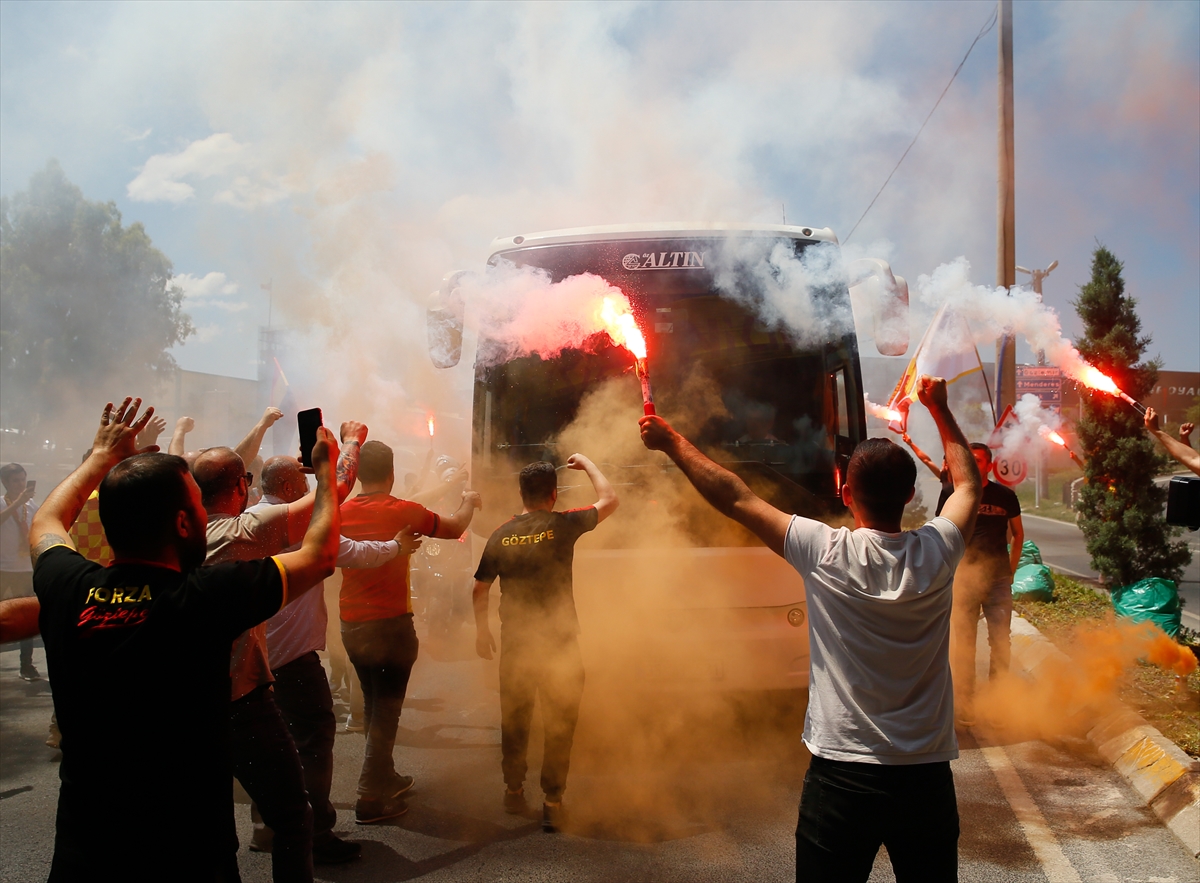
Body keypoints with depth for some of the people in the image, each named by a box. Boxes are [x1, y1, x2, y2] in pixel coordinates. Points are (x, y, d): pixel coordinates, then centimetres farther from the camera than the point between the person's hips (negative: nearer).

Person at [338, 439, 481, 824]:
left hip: (351, 625, 6)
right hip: (390, 623, -5)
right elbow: (454, 528, 0)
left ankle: (385, 778, 33)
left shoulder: (342, 512, -2)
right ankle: (371, 798, 3)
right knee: (386, 708, 2)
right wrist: (468, 502, 22)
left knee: (374, 703, 19)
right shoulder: (403, 512, -13)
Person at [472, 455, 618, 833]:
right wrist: (587, 464, 15)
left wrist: (482, 630, 21)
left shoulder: (501, 534, 0)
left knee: (514, 719, 18)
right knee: (559, 724, 8)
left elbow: (480, 589, 7)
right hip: (558, 642, -3)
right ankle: (552, 803, 9)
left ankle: (513, 792, 30)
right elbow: (609, 500, 2)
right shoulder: (563, 525, -10)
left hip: (514, 642, 3)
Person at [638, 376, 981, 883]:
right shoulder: (936, 555, -6)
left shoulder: (826, 553, -14)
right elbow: (968, 484, 15)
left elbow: (735, 499, -4)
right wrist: (939, 409, 26)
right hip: (926, 779, 3)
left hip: (840, 775, -3)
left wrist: (672, 443, 7)